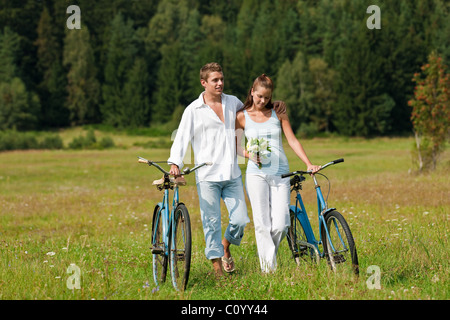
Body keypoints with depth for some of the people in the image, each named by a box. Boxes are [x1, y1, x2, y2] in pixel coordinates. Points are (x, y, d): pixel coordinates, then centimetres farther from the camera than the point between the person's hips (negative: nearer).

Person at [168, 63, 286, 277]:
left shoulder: (233, 103, 12)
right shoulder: (194, 110, 0)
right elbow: (182, 137, -4)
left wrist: (274, 106, 13)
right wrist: (175, 163, -20)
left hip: (232, 174, 4)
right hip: (207, 175, -3)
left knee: (240, 219, -1)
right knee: (211, 222, -3)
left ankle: (226, 246, 28)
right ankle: (217, 265, 7)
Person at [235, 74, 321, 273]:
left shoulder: (278, 113, 9)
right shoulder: (242, 117, 6)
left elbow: (292, 140, 7)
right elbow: (235, 145, 11)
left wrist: (309, 164, -3)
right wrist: (249, 154, -9)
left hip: (280, 174, 1)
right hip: (256, 174, -1)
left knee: (280, 225, -7)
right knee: (262, 224, -7)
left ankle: (268, 252, 21)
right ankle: (268, 268, -2)